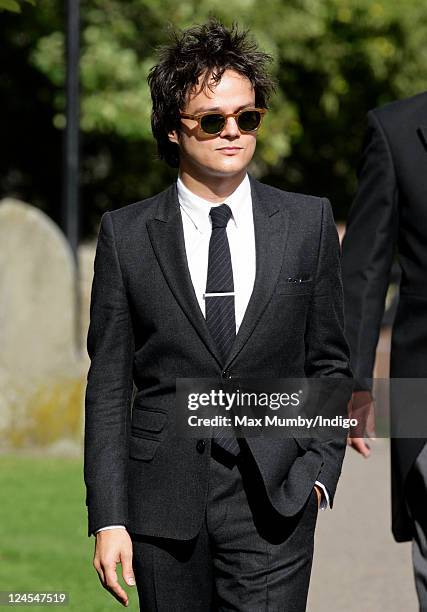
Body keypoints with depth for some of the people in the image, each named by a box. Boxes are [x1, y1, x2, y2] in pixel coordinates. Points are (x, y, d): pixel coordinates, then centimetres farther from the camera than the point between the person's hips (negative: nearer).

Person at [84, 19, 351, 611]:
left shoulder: (309, 222, 6)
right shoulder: (126, 234, 4)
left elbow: (330, 363, 12)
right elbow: (109, 387, 3)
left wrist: (319, 469, -2)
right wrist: (108, 518, -3)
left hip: (273, 502, 0)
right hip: (164, 506, 1)